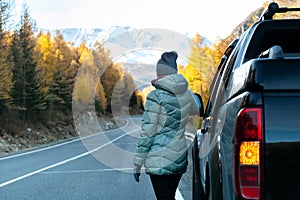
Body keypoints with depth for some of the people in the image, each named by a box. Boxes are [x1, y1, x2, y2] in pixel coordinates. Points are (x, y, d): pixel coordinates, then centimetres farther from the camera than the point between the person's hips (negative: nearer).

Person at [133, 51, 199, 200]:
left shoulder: (156, 97, -13)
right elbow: (195, 110, 28)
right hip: (180, 157, 6)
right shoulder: (186, 94, 4)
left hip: (160, 161, -6)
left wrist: (137, 163, -5)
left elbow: (147, 133, -12)